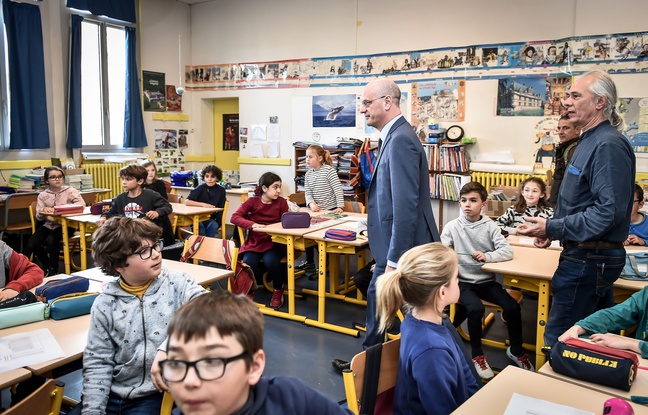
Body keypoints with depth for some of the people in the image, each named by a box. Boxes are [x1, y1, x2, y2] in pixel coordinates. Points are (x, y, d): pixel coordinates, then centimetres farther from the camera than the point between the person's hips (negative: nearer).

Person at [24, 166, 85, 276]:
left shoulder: (70, 191, 0)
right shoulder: (43, 195, 8)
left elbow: (81, 203, -17)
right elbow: (38, 216, 5)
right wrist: (43, 211, -19)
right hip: (48, 225, 4)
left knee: (51, 240, -31)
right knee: (31, 244, -16)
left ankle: (53, 269, -5)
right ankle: (46, 265, 14)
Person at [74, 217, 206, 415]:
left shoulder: (177, 283, -7)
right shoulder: (105, 304, 0)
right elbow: (98, 362, 4)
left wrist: (168, 348, -36)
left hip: (158, 395, -3)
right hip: (112, 394, 3)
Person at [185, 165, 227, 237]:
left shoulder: (221, 190, -1)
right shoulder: (201, 188, -8)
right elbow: (187, 202, -16)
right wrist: (203, 204, -24)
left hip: (211, 219, 2)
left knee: (214, 226, -31)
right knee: (199, 226, -33)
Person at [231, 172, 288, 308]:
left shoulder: (281, 202, 0)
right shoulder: (252, 201, -3)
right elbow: (235, 217, -11)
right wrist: (252, 224, -27)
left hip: (273, 242, 0)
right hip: (254, 242, 0)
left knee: (271, 260, -31)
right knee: (249, 263, -28)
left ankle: (278, 291, -1)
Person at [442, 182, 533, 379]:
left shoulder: (490, 226, 0)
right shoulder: (452, 226, -3)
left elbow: (507, 251, -11)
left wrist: (487, 256, -27)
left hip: (487, 280, 2)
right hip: (463, 281, -2)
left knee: (512, 306, -15)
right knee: (476, 308, -28)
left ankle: (516, 350, 14)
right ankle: (477, 354, -2)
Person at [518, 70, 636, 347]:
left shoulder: (608, 145, -19)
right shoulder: (590, 141, 14)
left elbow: (610, 210, -26)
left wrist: (553, 228, -22)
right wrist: (553, 230, 9)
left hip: (589, 260, -11)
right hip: (589, 255, 11)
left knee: (559, 340, -3)